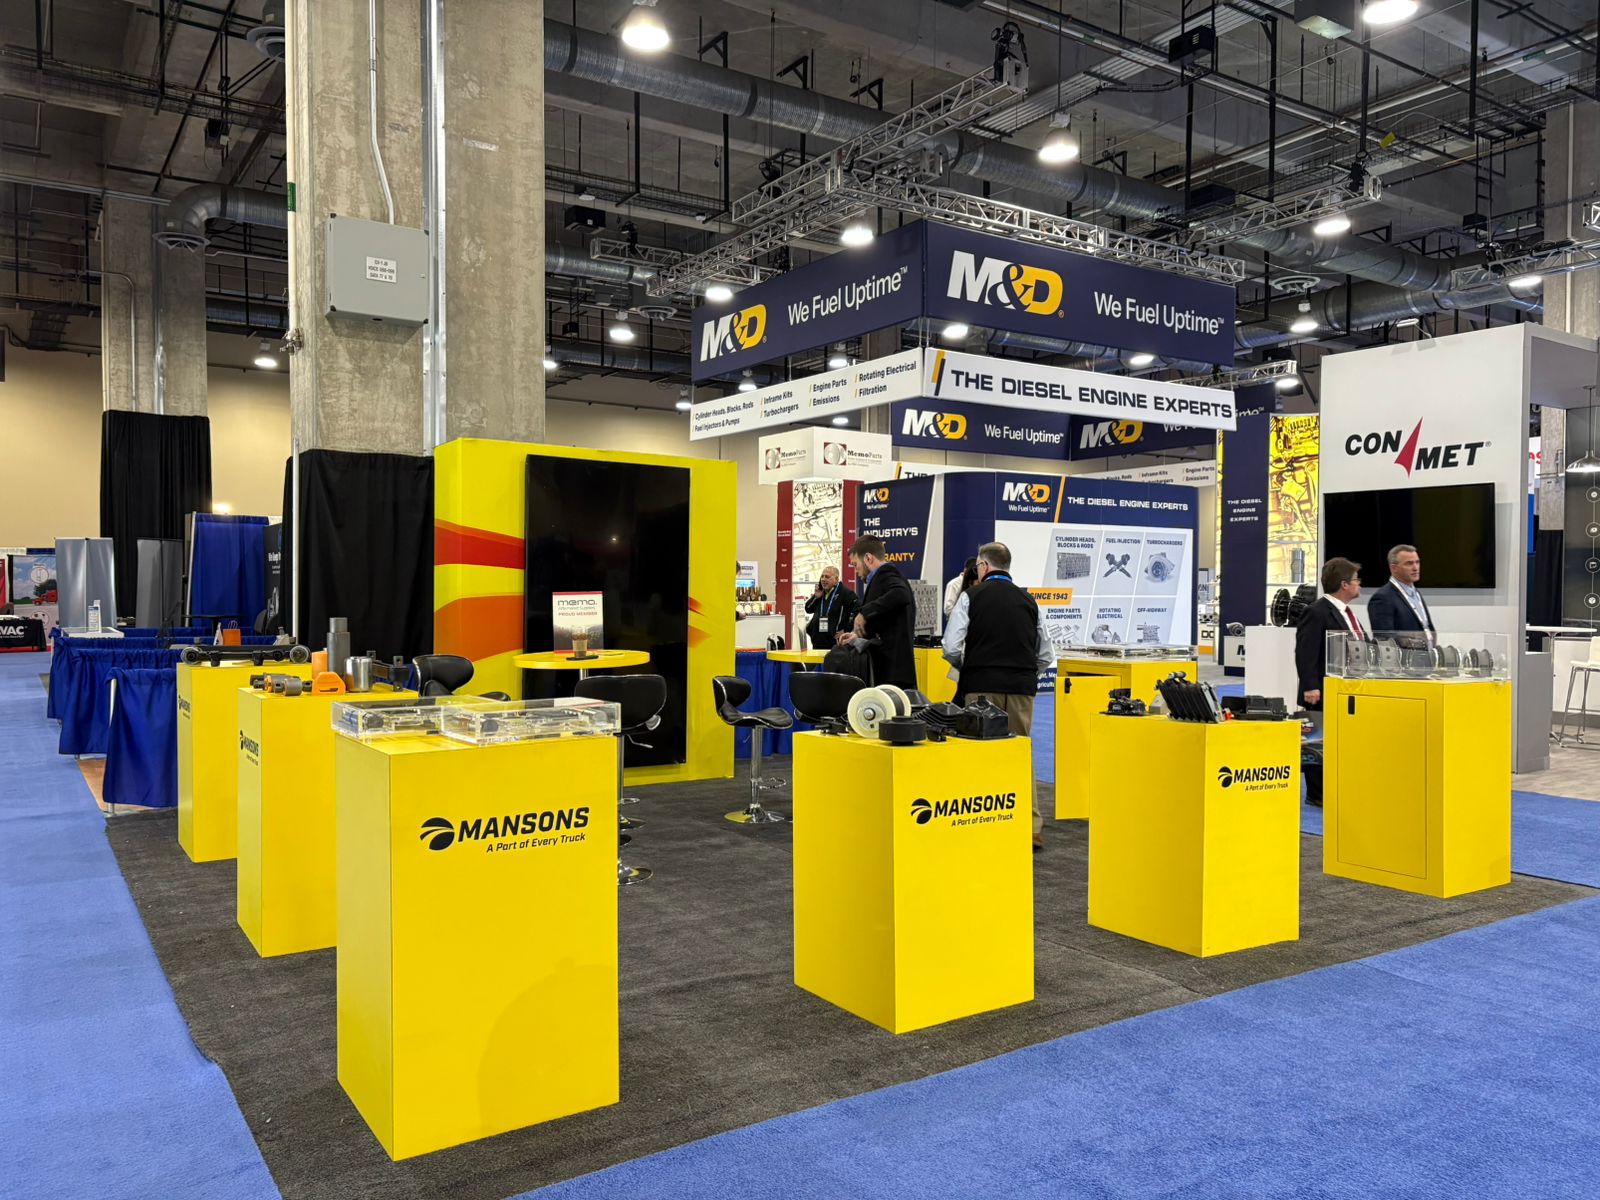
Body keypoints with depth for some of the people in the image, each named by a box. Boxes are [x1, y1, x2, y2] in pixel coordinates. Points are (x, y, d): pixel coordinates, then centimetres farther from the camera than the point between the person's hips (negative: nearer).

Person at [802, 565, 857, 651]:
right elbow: (808, 609, 23)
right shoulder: (820, 593, 19)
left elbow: (857, 610, -16)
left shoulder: (845, 593, -7)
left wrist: (847, 630, -15)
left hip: (835, 642, -8)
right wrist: (815, 597, 4)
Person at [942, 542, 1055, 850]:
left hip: (982, 688, -3)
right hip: (1022, 688, 3)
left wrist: (967, 668, 10)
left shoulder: (971, 596, -2)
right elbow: (1047, 656, 10)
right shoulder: (1028, 601, 9)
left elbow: (951, 648, -9)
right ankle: (1032, 828, 14)